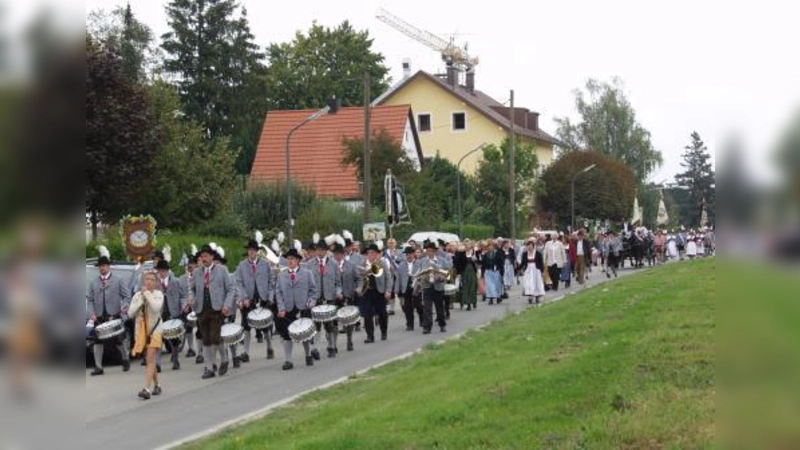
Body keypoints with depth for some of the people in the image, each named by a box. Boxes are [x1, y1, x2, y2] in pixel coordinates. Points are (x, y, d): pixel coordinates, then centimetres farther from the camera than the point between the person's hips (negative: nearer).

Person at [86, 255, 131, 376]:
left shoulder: (118, 280, 8)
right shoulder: (93, 283, 14)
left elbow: (127, 296, 4)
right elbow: (90, 299, 11)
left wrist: (124, 307, -14)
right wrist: (92, 313, -3)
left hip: (115, 315, -2)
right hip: (99, 316, 2)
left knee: (119, 339, 3)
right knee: (98, 341, -1)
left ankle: (126, 359, 27)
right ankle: (98, 367, 2)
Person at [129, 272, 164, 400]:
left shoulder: (158, 294, -2)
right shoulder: (137, 295, 7)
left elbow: (157, 307, -20)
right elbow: (131, 313, -1)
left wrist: (147, 294, -15)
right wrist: (141, 300, -10)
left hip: (154, 330, -4)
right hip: (141, 330, 4)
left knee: (150, 359, -15)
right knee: (150, 360, 12)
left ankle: (147, 389, -24)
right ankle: (156, 385, 27)